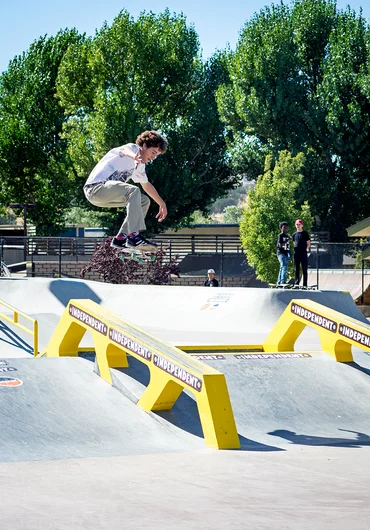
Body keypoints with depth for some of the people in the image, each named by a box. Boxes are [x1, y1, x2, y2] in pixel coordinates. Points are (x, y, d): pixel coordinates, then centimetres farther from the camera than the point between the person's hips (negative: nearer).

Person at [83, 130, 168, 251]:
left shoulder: (140, 166, 21)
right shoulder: (133, 148, -6)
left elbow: (147, 185, 36)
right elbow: (124, 149, -32)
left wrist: (162, 204, 38)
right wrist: (135, 157, -56)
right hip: (95, 187, -10)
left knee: (144, 201, 12)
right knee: (133, 191, -30)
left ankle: (120, 239, 4)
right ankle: (134, 236, -39)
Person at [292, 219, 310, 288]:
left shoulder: (305, 233, 2)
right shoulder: (294, 234, 13)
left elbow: (308, 243, 4)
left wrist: (306, 249, -4)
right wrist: (295, 250, 9)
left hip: (303, 254, -4)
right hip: (296, 253, 4)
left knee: (304, 269, -2)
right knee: (296, 269, 6)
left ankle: (305, 284, -2)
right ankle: (296, 283, 11)